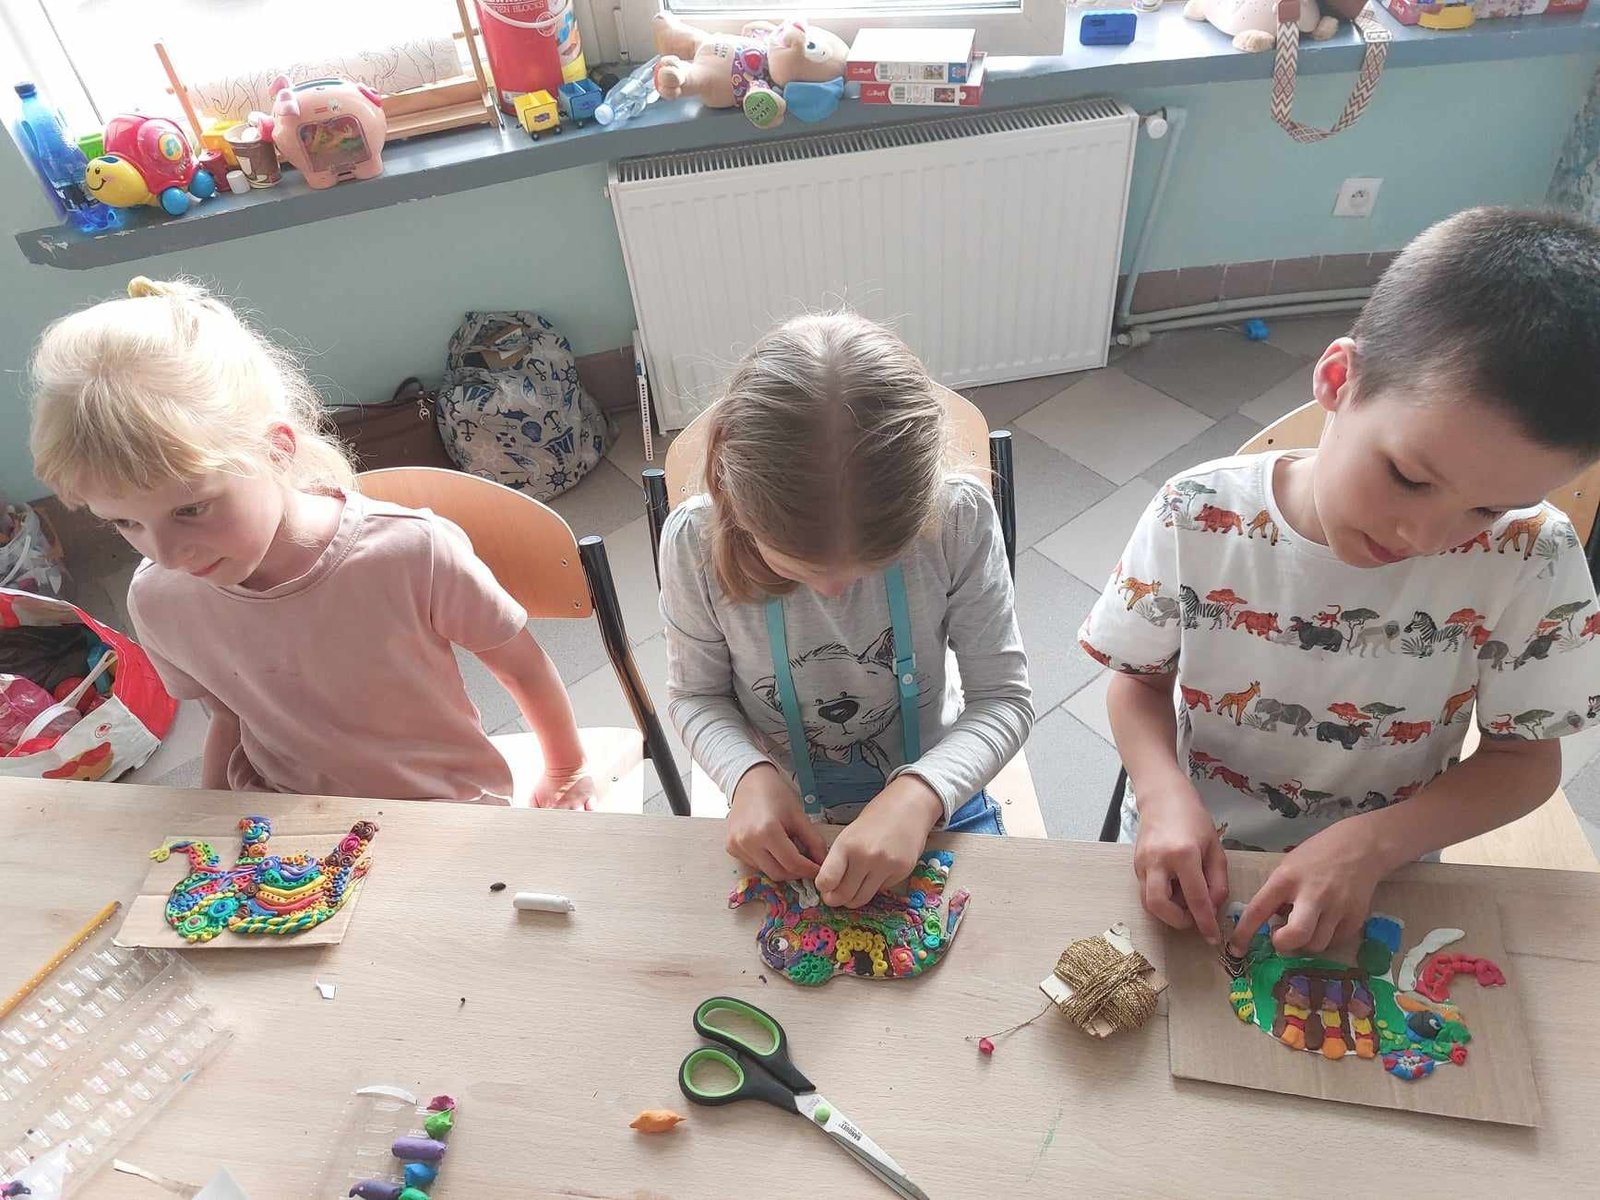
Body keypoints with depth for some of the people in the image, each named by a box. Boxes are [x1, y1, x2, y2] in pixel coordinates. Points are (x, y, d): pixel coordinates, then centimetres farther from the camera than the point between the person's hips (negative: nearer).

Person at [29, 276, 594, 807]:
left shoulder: (414, 552, -28)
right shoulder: (157, 600, -11)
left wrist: (566, 773, 4)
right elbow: (230, 720, 8)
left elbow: (522, 666, -11)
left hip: (447, 814, -2)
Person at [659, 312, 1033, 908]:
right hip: (782, 825, 0)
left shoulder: (959, 518, -24)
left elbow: (1004, 696, -15)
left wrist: (917, 795, -32)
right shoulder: (695, 540, -22)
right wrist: (750, 775, -24)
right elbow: (695, 694, -5)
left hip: (933, 799, 0)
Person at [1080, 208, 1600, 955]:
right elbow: (1140, 677, -2)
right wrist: (1166, 795, -20)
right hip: (1188, 862, 0)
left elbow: (1527, 759, -4)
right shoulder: (1198, 520, -16)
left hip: (1377, 886, 0)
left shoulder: (1529, 558, -15)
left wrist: (1370, 845, -20)